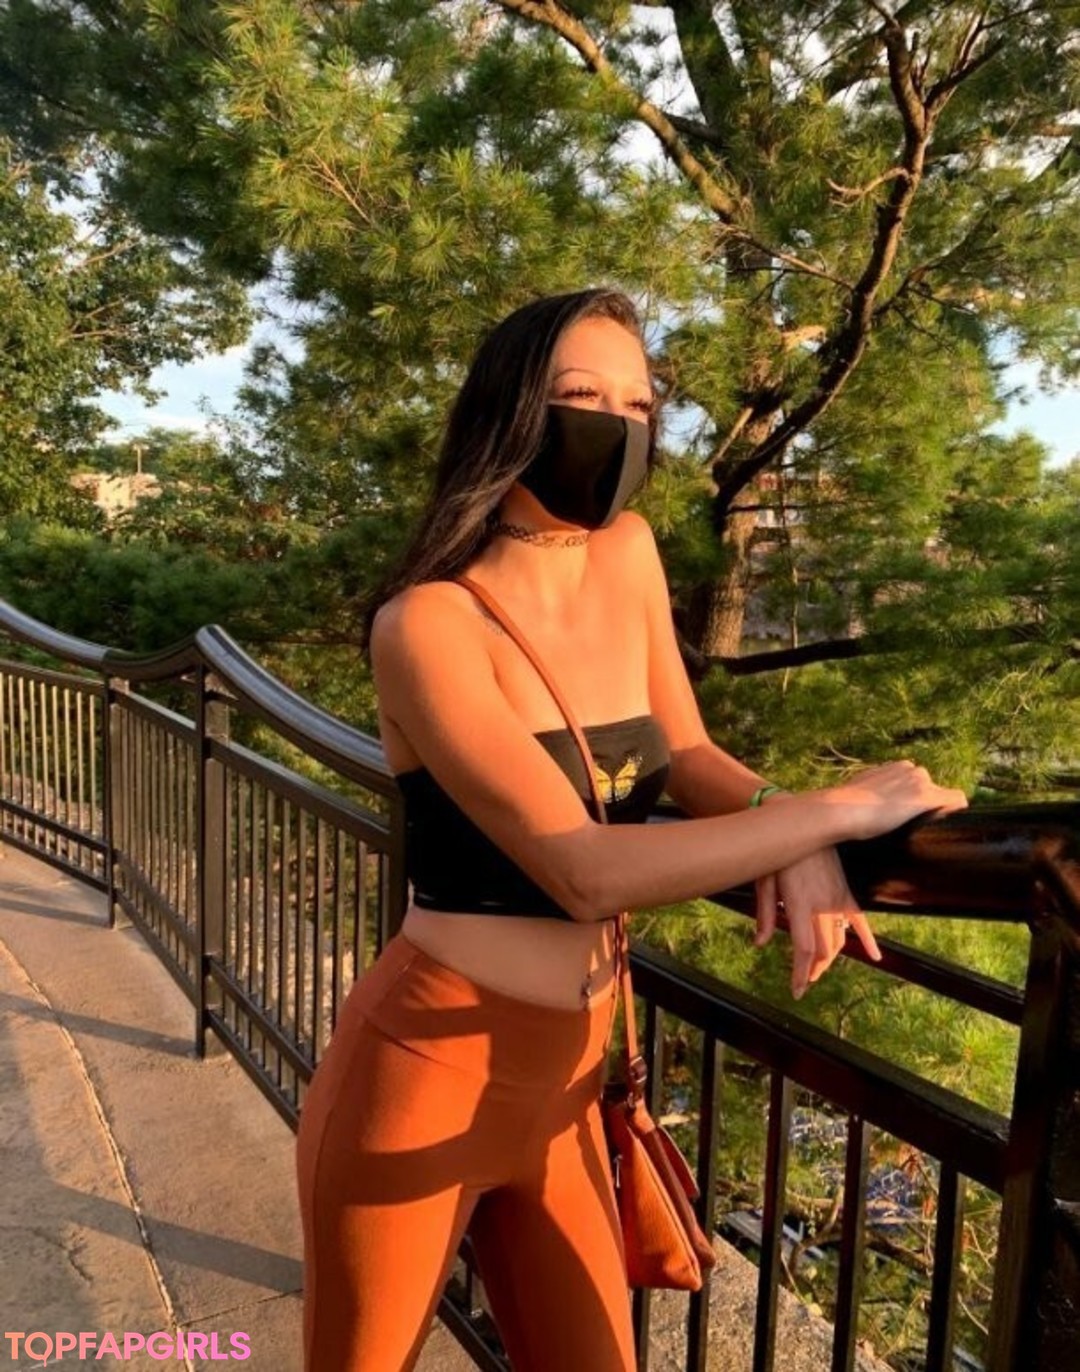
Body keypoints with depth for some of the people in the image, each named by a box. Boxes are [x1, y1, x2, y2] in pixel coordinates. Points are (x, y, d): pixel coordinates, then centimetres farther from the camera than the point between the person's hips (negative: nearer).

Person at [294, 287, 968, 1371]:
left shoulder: (628, 553, -1)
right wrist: (839, 808, -21)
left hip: (563, 1078, 6)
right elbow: (585, 871, -28)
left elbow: (684, 754, 8)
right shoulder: (427, 622, -21)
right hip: (429, 1069, -5)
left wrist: (792, 835, -12)